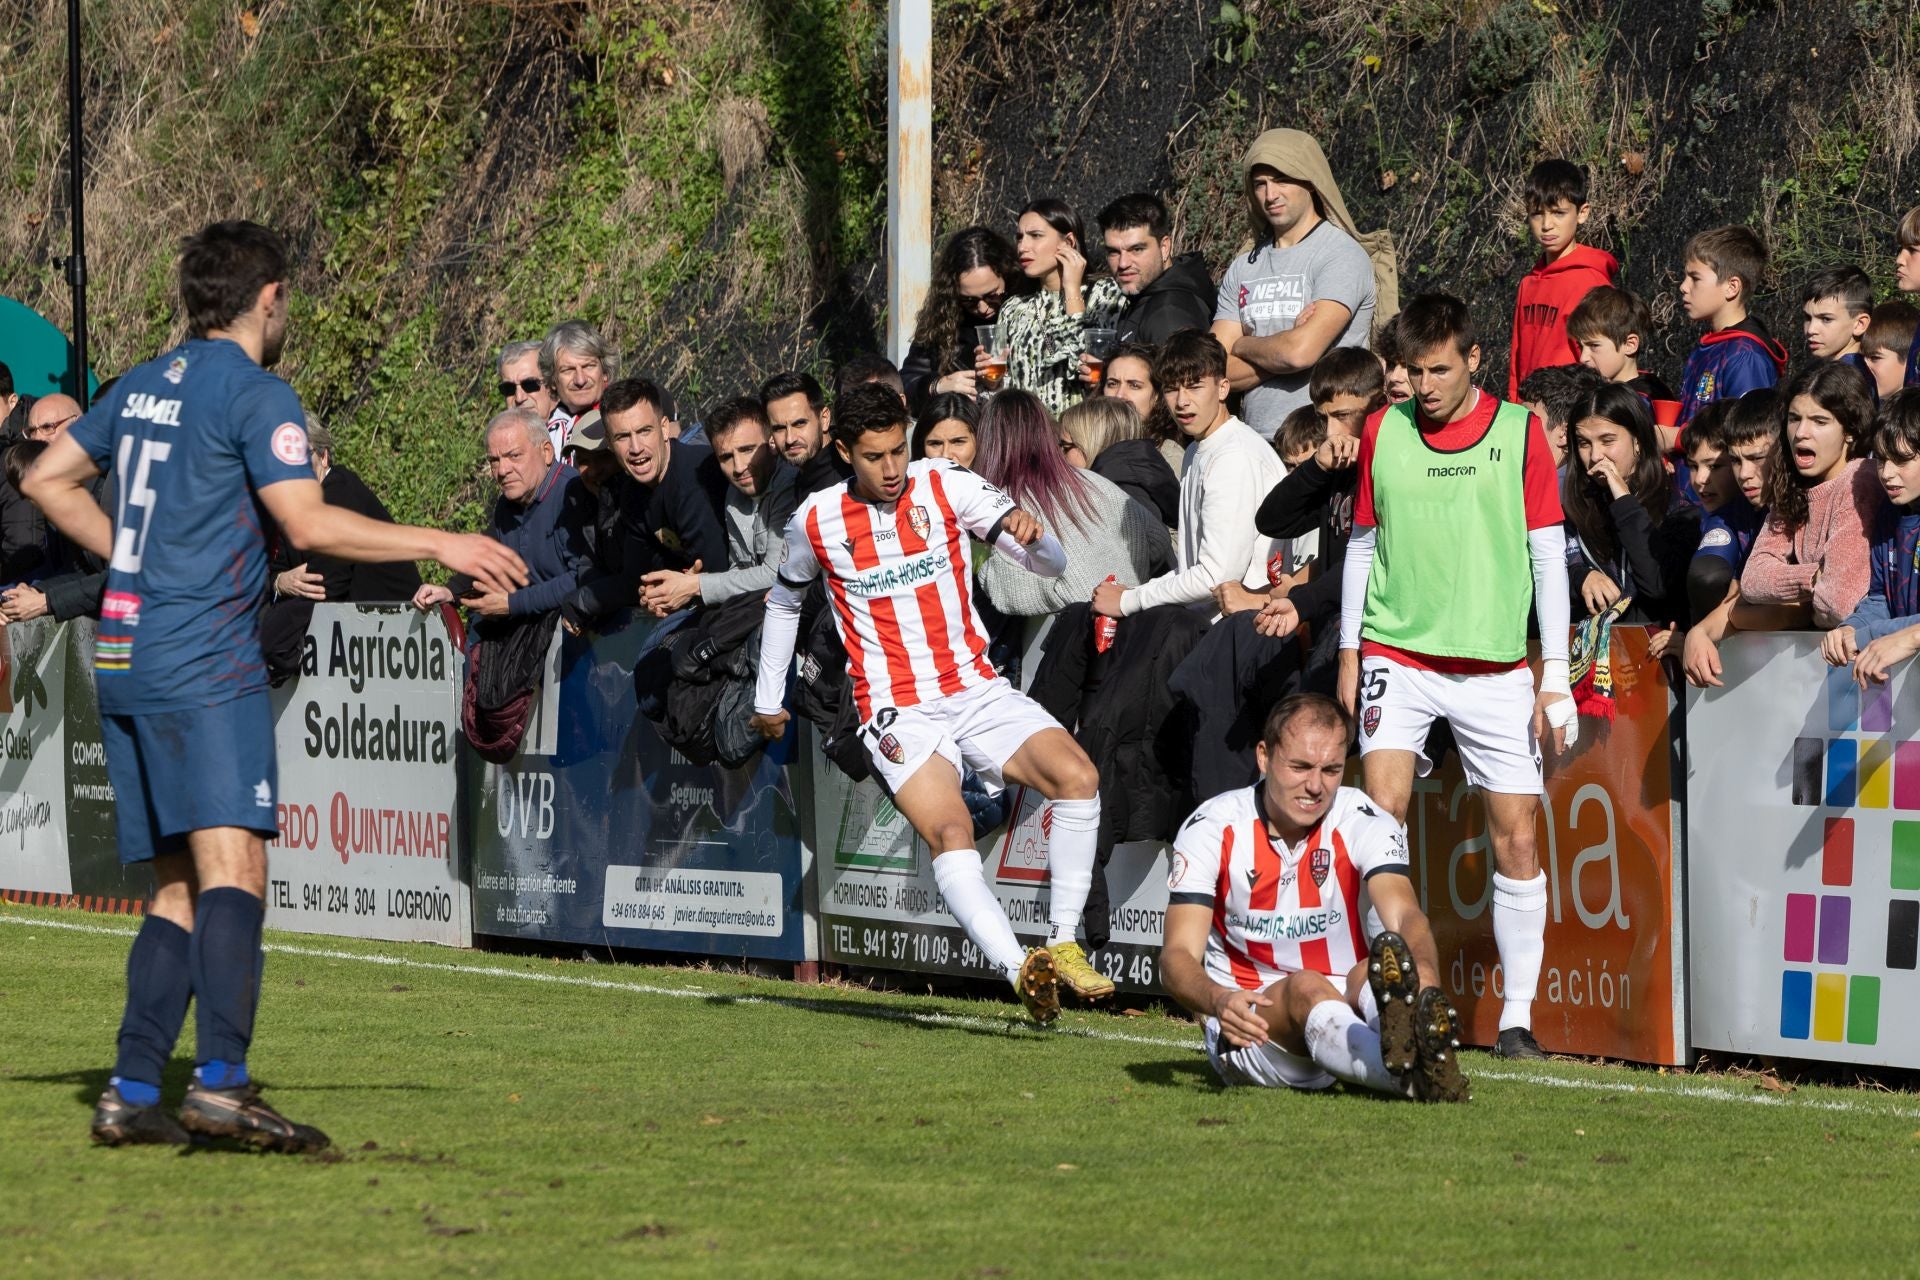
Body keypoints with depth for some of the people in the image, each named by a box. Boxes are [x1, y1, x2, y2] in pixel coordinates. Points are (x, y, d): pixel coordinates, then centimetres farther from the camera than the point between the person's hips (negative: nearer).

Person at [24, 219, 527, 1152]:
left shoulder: (142, 387, 17)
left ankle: (131, 1093, 5)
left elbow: (47, 479, 24)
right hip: (206, 669, -8)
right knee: (232, 870, -16)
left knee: (177, 891, 11)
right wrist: (440, 545, -10)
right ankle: (220, 1082, -29)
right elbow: (309, 523, -15)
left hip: (124, 658, 8)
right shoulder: (255, 396, -7)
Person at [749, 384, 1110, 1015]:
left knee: (1077, 776, -24)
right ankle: (1021, 971, -43)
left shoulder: (946, 485, 0)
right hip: (898, 713, -2)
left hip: (977, 689, 2)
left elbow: (1052, 563, -3)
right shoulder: (816, 522, 2)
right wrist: (768, 699, 28)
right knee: (949, 831, -29)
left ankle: (1063, 944, -15)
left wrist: (1030, 535, -27)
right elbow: (785, 601, 23)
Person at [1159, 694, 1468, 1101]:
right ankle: (1414, 1074, -71)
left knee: (1379, 970, -32)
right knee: (1306, 989, -36)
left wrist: (1424, 978, -47)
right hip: (1250, 1022, -2)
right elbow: (1178, 953, -14)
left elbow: (1404, 916, -23)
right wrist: (1219, 1001, -39)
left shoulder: (1365, 824, -4)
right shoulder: (1212, 828, -6)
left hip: (1349, 1006, 2)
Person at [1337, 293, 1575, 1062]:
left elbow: (1548, 555, 1)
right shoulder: (1383, 432, 6)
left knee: (1516, 839, -1)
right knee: (1381, 815, -14)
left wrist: (1553, 674, -3)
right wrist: (1349, 653, 10)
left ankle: (1518, 1014, 6)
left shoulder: (1519, 431, 0)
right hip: (1396, 655, 1)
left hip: (1495, 666, -1)